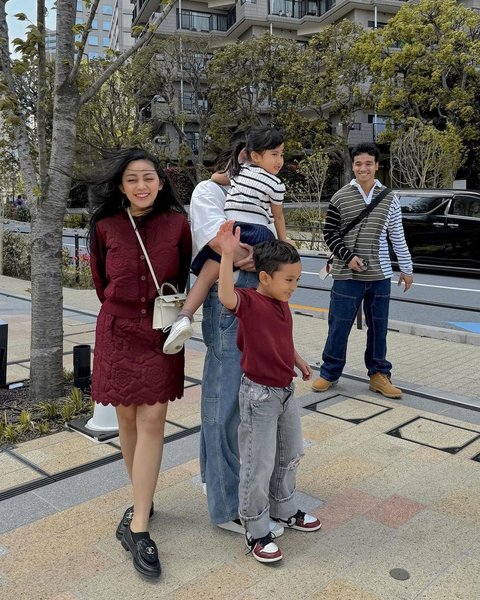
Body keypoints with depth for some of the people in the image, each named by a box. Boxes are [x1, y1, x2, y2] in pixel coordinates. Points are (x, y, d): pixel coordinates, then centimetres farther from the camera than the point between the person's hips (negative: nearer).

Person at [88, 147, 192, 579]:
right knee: (127, 417, 8)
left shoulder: (177, 224, -5)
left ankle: (138, 526, 1)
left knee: (152, 419, -6)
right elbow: (101, 280, 12)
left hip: (161, 330, -1)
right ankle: (144, 500, 28)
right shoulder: (106, 227, -2)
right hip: (118, 329, 2)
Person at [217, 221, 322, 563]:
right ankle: (256, 531, 19)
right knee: (259, 464, 2)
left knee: (290, 455, 23)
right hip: (260, 395, -9)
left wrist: (298, 360, 25)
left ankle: (284, 509, 44)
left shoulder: (282, 304, 5)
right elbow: (226, 297, -44)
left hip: (286, 391, 9)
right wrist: (228, 253, -52)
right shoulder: (250, 302, -20)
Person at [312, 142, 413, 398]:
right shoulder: (340, 197, -1)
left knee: (378, 327, 10)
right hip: (347, 275, -2)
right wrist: (348, 257, -12)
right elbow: (329, 234, 1)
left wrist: (406, 269, 13)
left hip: (380, 275, 2)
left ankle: (379, 374, 23)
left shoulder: (389, 199, 5)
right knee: (339, 325, 4)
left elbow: (398, 237, 11)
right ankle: (330, 372, 19)